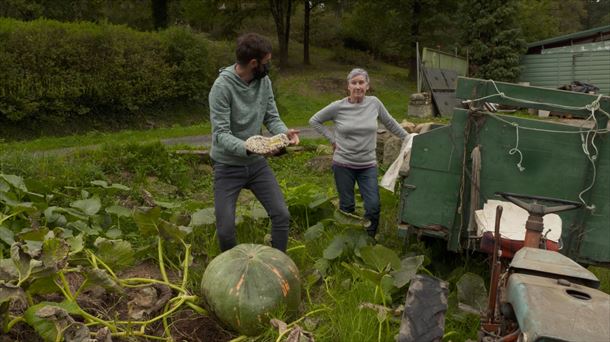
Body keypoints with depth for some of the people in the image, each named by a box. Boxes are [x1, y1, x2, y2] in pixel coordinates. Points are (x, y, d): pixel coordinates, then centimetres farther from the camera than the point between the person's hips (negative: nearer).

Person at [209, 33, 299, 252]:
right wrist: (248, 148, -42)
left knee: (281, 215, 1)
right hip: (228, 166, -5)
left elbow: (271, 117, 2)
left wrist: (284, 132, -22)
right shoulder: (222, 86, -21)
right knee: (226, 229, -2)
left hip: (257, 163, 5)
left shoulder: (264, 81, -3)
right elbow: (221, 134, -24)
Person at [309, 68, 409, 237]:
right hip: (343, 165, -1)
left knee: (373, 207, -3)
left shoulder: (374, 103, -2)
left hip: (368, 166, 1)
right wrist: (332, 139, 0)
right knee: (347, 207, 8)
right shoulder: (338, 107, -7)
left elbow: (390, 123, 12)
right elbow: (314, 121, 5)